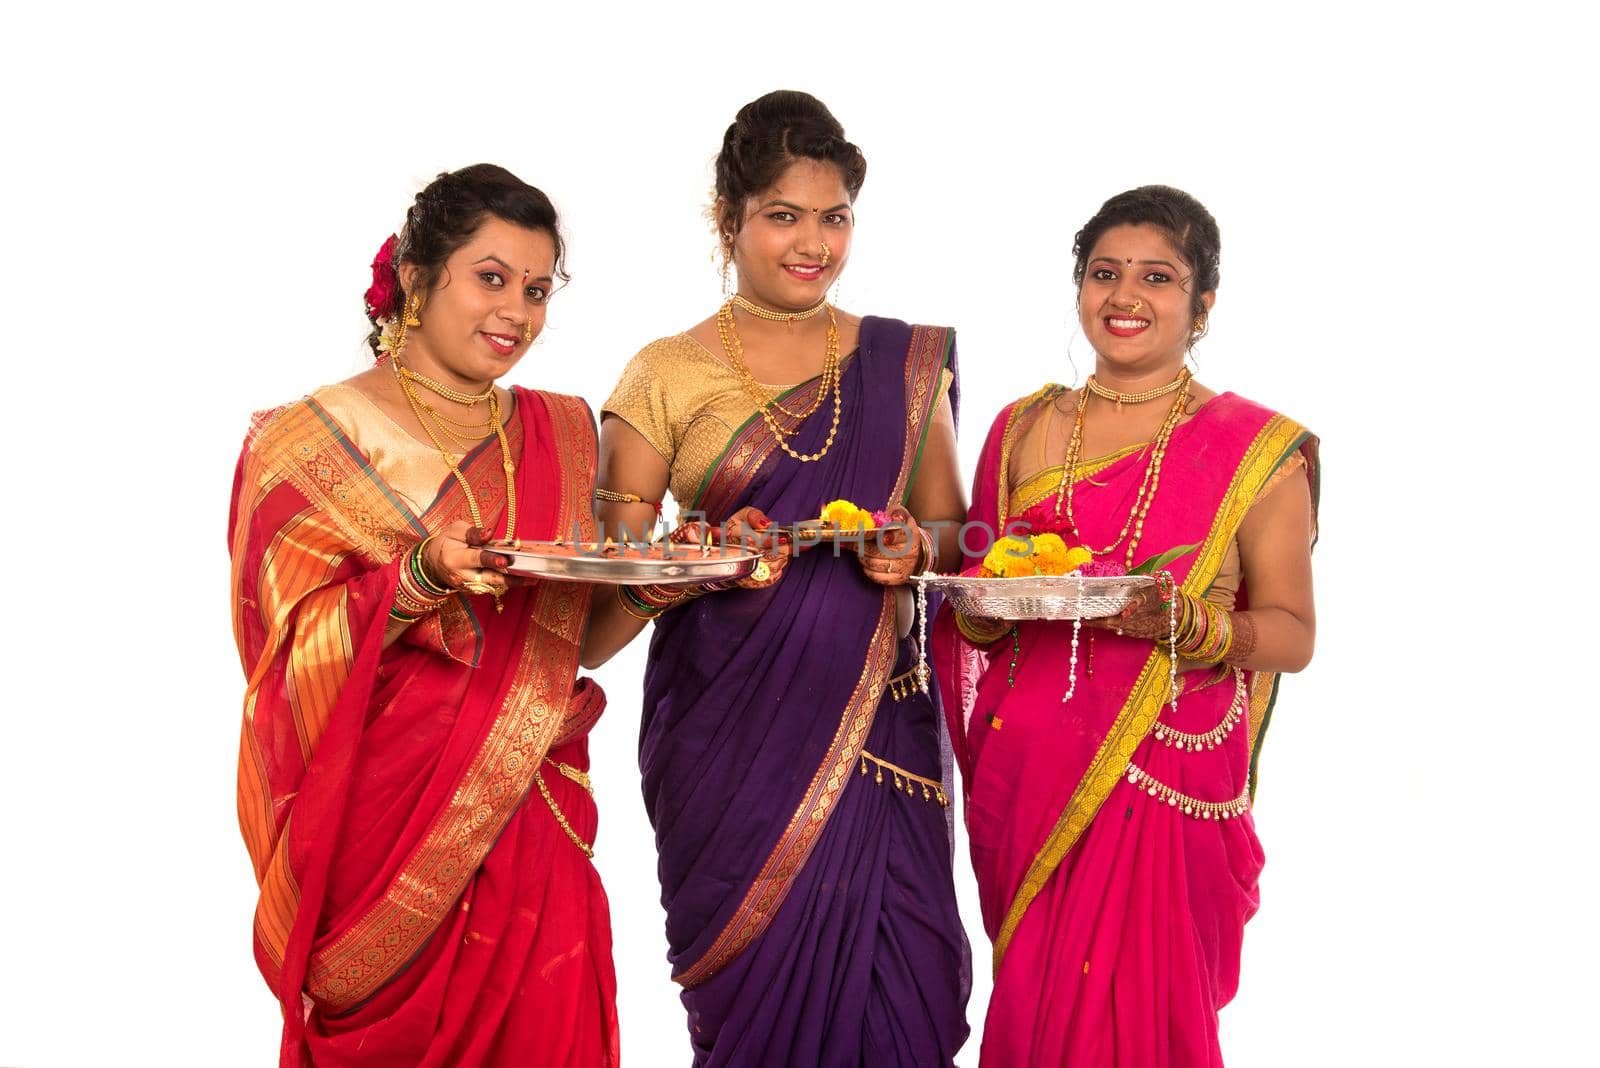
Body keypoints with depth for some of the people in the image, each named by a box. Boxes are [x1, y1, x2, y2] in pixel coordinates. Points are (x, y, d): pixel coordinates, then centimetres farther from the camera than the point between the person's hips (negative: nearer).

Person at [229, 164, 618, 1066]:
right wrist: (421, 577, -24)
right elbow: (302, 650, -9)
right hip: (384, 817, -4)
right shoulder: (311, 440, -2)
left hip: (528, 819, 4)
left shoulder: (561, 435, 12)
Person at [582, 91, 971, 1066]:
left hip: (879, 719, 2)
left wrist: (918, 548, -6)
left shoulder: (906, 363, 10)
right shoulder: (667, 375, 3)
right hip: (729, 726, -2)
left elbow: (954, 529, 16)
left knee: (899, 988, -4)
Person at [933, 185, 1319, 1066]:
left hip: (1165, 783, -3)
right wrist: (988, 603, -7)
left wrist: (1190, 626, -19)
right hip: (1025, 776, 3)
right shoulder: (1023, 431, 11)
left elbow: (1293, 633, 0)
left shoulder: (1256, 452, 0)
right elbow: (971, 622, 16)